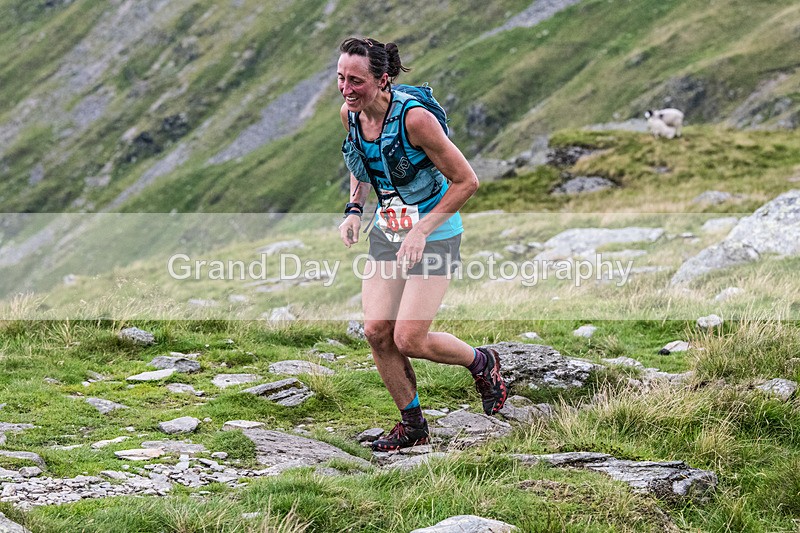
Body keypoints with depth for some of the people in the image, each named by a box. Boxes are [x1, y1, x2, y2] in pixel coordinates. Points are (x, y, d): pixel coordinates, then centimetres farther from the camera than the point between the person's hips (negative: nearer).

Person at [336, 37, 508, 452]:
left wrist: (421, 230, -22)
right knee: (376, 331, -2)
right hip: (387, 232, 7)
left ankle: (482, 364, 19)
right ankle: (412, 424, 17)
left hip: (434, 235, -7)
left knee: (409, 339, -11)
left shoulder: (414, 118, -26)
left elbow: (466, 181, -20)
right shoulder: (350, 114, -5)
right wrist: (354, 209, 1)